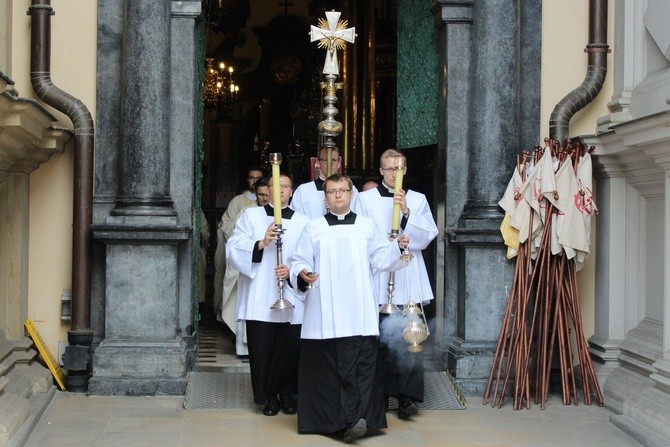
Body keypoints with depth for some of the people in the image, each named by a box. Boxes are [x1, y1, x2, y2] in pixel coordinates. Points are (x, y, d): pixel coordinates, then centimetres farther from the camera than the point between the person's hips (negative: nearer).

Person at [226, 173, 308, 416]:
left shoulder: (302, 221, 11)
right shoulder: (251, 215, 8)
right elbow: (234, 248, -2)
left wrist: (292, 270, -13)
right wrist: (261, 243, -16)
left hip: (291, 298, 1)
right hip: (260, 298, -1)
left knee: (290, 347, 2)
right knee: (262, 348, -1)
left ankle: (287, 393, 19)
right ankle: (269, 396, 12)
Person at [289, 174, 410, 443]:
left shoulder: (366, 226, 15)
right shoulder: (314, 228, 12)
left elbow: (381, 258, 12)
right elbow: (299, 261, 7)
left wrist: (398, 247, -6)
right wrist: (301, 275, -14)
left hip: (359, 313, 0)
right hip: (325, 314, 0)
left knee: (360, 363, -11)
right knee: (328, 364, -4)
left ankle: (353, 420, -16)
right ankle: (353, 420, 3)